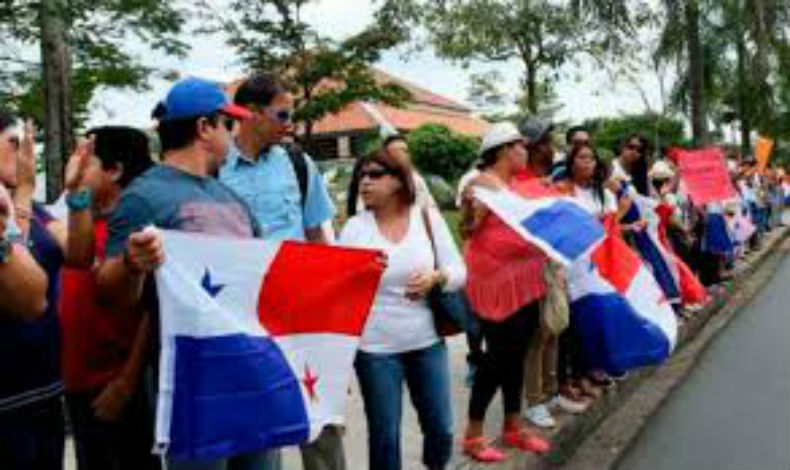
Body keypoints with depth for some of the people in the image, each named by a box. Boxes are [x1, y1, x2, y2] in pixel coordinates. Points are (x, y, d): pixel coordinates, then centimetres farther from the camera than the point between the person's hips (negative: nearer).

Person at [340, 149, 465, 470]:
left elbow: (459, 272, 1)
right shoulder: (355, 226, -4)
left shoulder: (428, 217, 0)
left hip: (427, 342, 2)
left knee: (441, 429, 13)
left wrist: (436, 278, -19)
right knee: (384, 435, 9)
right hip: (376, 348, -1)